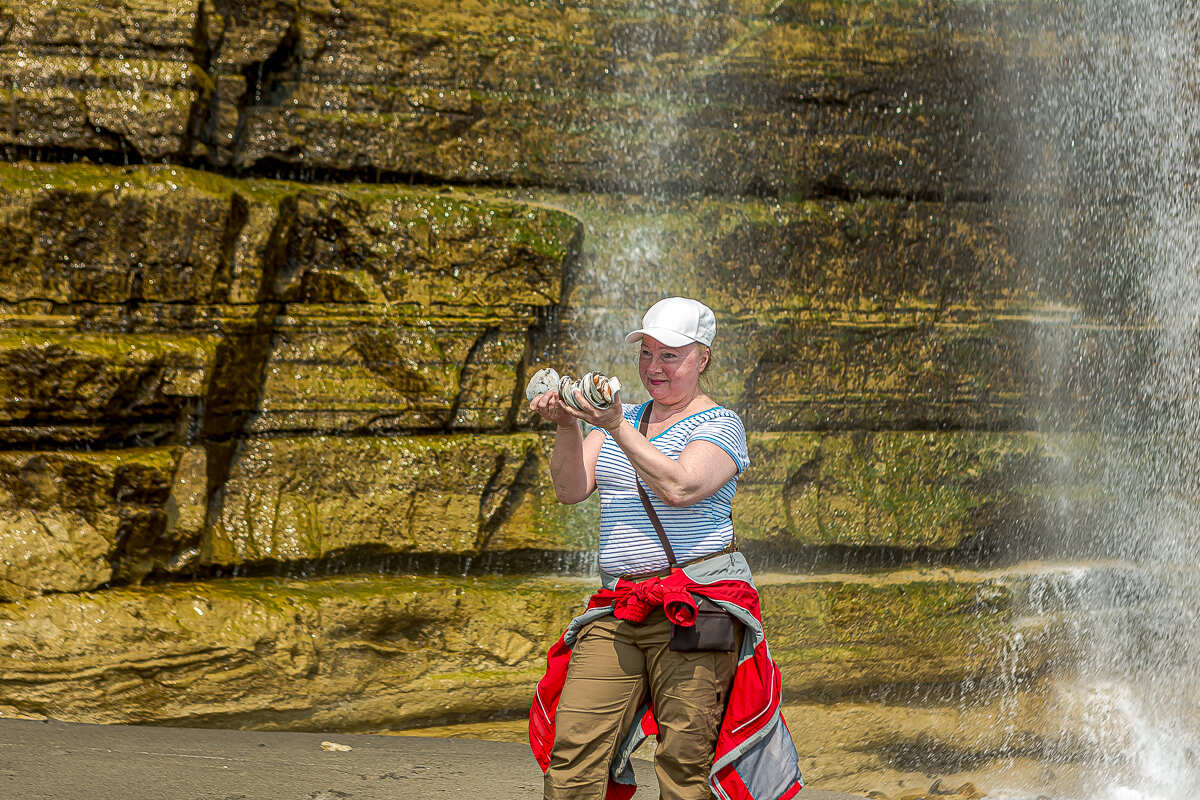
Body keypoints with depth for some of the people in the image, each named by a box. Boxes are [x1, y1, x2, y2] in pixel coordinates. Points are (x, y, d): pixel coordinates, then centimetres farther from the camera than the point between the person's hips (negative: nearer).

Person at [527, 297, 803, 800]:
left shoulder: (719, 426, 1)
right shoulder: (623, 418, 18)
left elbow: (680, 487, -18)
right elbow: (571, 489, 7)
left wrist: (616, 427, -23)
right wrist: (567, 428, -11)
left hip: (695, 609, -5)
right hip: (616, 609, 5)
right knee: (573, 745, -7)